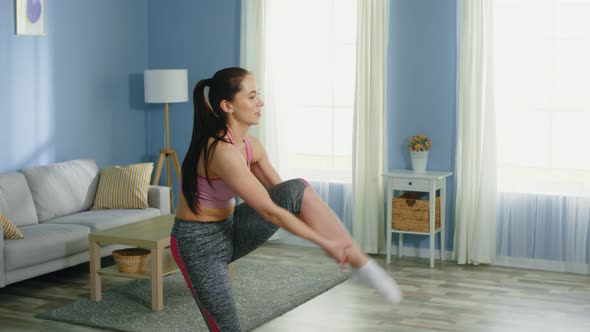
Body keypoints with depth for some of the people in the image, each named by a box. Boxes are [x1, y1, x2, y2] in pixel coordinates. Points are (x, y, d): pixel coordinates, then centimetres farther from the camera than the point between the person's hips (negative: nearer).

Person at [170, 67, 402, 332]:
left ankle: (361, 265, -11)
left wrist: (331, 232, 6)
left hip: (230, 230, 7)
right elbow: (270, 211, -26)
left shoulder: (250, 145, 0)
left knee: (297, 190, -12)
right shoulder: (222, 151, -28)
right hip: (199, 243, -7)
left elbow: (283, 196, 9)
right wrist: (324, 242, -20)